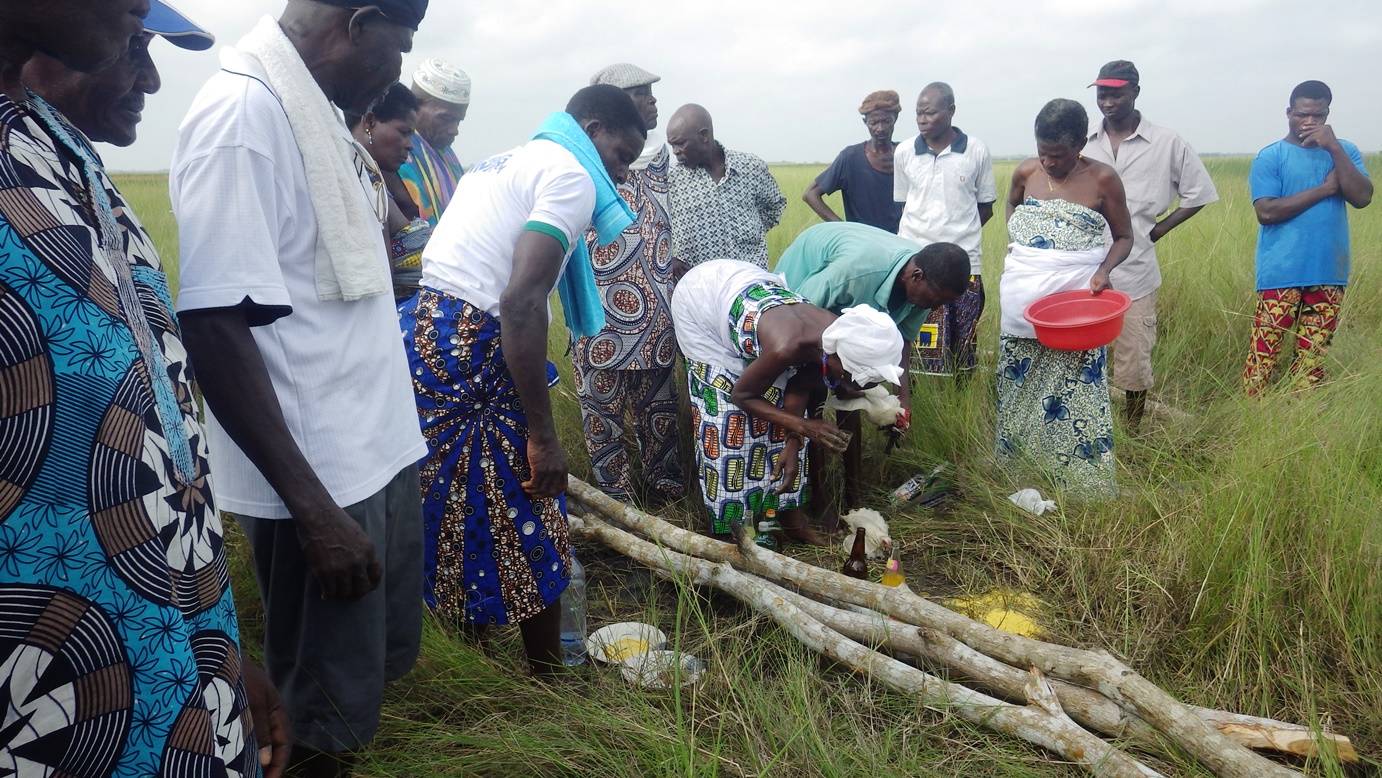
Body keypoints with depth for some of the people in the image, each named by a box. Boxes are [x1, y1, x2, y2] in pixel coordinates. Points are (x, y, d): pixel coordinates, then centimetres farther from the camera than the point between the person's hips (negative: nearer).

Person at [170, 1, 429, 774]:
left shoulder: (318, 110, 9)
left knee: (381, 661, 23)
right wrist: (314, 508, -24)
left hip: (381, 451, 9)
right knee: (325, 713, 9)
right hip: (321, 477, -9)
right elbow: (215, 327, -23)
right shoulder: (243, 112, -18)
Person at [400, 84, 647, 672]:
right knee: (530, 532, 4)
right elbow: (522, 302, -20)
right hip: (470, 353, -9)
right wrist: (543, 436, -20)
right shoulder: (571, 176, -6)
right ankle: (549, 681, 18)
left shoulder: (503, 163, 23)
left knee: (461, 518, 20)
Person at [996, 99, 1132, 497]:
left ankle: (1085, 483, 6)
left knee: (1077, 393, -3)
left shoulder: (1102, 179, -6)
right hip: (1023, 297, 4)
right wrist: (1014, 242, 9)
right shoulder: (1026, 172, 3)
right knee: (1019, 389, 11)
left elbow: (1124, 236, 3)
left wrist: (1104, 270, -15)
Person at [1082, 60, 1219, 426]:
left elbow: (1198, 194, 9)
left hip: (1134, 272, -1)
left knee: (1134, 361, 6)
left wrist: (1158, 230, 2)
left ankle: (1134, 434, 22)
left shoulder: (1168, 144, 1)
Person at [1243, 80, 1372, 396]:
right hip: (1281, 276, -4)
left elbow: (1362, 198, -5)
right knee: (1263, 355, -6)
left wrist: (1334, 148, -11)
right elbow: (1266, 212, -13)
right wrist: (1325, 188, -9)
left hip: (1329, 274, 4)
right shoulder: (1271, 157, -1)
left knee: (1312, 357, 8)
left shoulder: (1344, 151, 11)